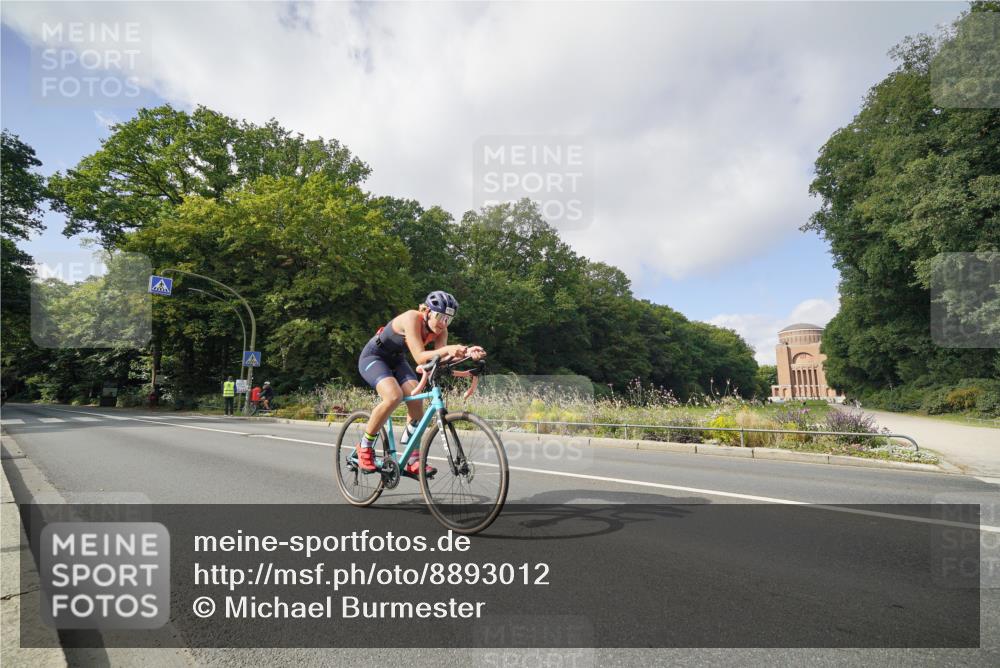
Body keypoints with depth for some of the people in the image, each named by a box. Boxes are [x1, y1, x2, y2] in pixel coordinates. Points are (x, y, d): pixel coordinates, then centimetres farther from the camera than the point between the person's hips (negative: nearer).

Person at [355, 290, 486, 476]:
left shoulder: (440, 330, -12)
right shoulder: (412, 318, -32)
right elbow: (420, 357, -40)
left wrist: (466, 351, -42)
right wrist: (446, 349, -55)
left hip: (396, 360, 6)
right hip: (373, 358, -6)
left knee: (416, 399, -15)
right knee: (394, 396, -31)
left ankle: (413, 462, -4)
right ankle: (365, 447, -10)